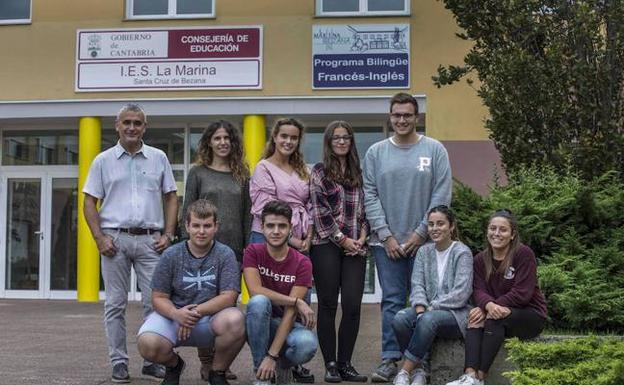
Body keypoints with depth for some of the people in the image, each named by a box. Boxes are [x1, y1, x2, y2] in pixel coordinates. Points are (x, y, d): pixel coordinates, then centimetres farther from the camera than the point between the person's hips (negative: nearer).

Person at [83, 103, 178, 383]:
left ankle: (153, 360, 8)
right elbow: (90, 202, 6)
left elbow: (171, 198, 11)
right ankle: (119, 362, 11)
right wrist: (99, 238, -5)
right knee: (116, 304, 4)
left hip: (151, 240, 1)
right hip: (115, 239, 0)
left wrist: (168, 234, 1)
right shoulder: (103, 161, 7)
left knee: (156, 301, -2)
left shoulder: (158, 158, 10)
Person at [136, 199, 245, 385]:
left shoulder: (225, 254, -2)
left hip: (211, 317, -1)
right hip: (174, 316, 1)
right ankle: (174, 365, 11)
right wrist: (176, 314, -22)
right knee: (148, 344, -31)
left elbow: (229, 297, -10)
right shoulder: (171, 255, 1)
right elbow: (159, 298, 0)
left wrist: (197, 312, -22)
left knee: (235, 320, -36)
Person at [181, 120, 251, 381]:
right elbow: (187, 212, 3)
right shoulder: (198, 173, 5)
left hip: (233, 248, 2)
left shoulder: (241, 175, 11)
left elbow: (246, 213, 11)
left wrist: (249, 246, 4)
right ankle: (206, 362, 7)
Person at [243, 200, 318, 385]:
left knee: (307, 344, -36)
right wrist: (296, 301, -23)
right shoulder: (253, 252, -6)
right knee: (259, 302, -34)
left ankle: (282, 365, 3)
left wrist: (272, 355, -26)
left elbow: (290, 312, -18)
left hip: (288, 326, 0)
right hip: (260, 327, 0)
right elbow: (255, 291, -21)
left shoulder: (302, 263, -11)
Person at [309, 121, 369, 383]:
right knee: (328, 305, 0)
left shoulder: (358, 174, 16)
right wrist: (342, 239, -9)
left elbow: (366, 209, 15)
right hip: (327, 246, -4)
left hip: (355, 248, 4)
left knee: (352, 306, -2)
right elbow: (320, 211, -6)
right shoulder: (319, 172, 2)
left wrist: (362, 238, 0)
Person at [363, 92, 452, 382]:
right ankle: (390, 359, 1)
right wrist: (385, 234, -5)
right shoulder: (376, 152, 7)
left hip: (424, 241, -1)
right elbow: (370, 196, 3)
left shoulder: (435, 150, 3)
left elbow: (442, 195, -2)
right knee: (392, 300, 0)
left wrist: (421, 232, -8)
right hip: (387, 241, 1)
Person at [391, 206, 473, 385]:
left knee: (429, 319, -36)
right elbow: (417, 284, 2)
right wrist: (420, 308, -18)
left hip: (456, 313, -5)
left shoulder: (462, 253, -5)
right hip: (429, 311, 5)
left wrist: (431, 307, -17)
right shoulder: (424, 251, 11)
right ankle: (419, 369, -14)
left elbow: (461, 294, -13)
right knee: (400, 318, -26)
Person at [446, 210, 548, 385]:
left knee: (495, 318, -32)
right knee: (476, 318, -26)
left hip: (531, 314, -5)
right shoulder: (481, 259, 6)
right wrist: (489, 305, -31)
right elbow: (479, 290, -6)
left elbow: (522, 294, -19)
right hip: (500, 311, 5)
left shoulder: (524, 254, -12)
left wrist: (489, 309, -25)